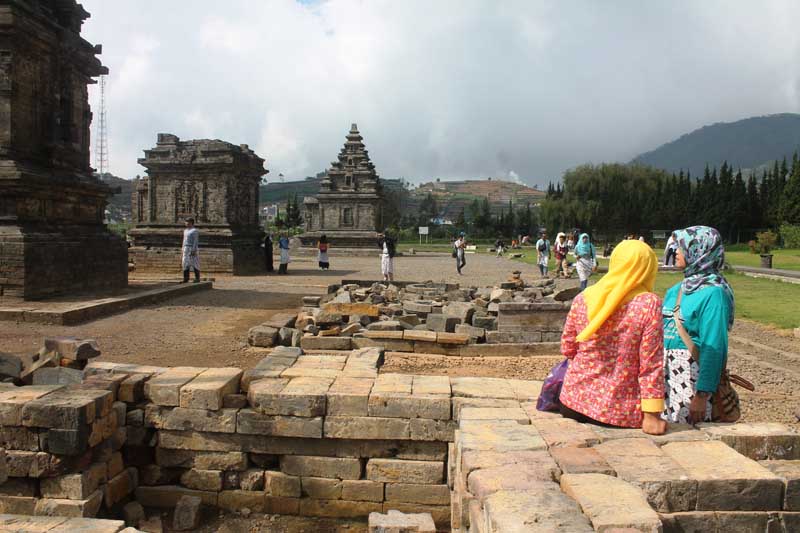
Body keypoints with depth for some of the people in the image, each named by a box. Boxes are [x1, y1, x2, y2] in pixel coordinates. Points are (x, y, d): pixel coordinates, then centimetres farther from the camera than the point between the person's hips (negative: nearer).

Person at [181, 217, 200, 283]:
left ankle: (197, 279, 0)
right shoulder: (185, 230, 17)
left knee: (195, 264, -6)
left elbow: (196, 241, -15)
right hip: (186, 249, 8)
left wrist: (194, 250, -22)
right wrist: (182, 250, 16)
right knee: (185, 264, 3)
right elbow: (184, 241, 20)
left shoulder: (195, 231, -9)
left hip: (193, 249, -8)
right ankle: (186, 279, 5)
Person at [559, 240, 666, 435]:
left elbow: (567, 349, 6)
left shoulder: (582, 298, -2)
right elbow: (651, 365, -13)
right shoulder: (649, 305, -12)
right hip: (619, 414, -3)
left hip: (573, 402, 3)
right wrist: (651, 416, -8)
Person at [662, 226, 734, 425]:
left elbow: (714, 347, -18)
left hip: (691, 379, -7)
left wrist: (703, 395, -20)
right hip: (667, 375, 8)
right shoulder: (677, 289, 11)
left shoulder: (714, 293, -14)